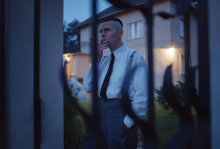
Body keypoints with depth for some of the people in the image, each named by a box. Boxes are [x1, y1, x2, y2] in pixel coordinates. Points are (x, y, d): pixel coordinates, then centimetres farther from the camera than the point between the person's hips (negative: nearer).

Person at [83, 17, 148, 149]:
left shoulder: (135, 57, -5)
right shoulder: (103, 60, 13)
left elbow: (142, 96, -12)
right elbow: (88, 88, 6)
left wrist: (127, 122, -16)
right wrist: (96, 60, -3)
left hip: (120, 113, -5)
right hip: (100, 112, 6)